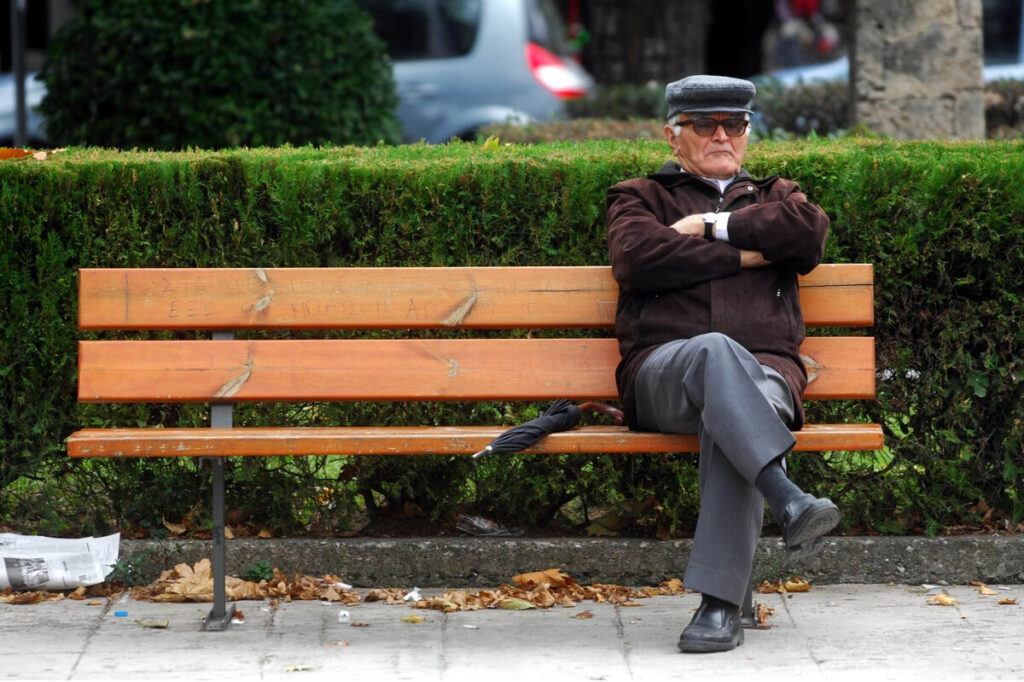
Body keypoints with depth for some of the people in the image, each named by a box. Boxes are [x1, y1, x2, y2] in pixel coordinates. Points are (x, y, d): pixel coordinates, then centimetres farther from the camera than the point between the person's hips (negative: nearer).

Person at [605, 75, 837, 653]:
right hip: (664, 373, -1)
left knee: (731, 418, -36)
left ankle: (720, 602, -41)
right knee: (715, 351, -39)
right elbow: (637, 258, 0)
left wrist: (714, 227, 3)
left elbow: (811, 233, 3)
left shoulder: (774, 197, 30)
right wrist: (743, 255, 0)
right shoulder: (642, 197, 25)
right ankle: (789, 503, -54)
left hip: (761, 372, 1)